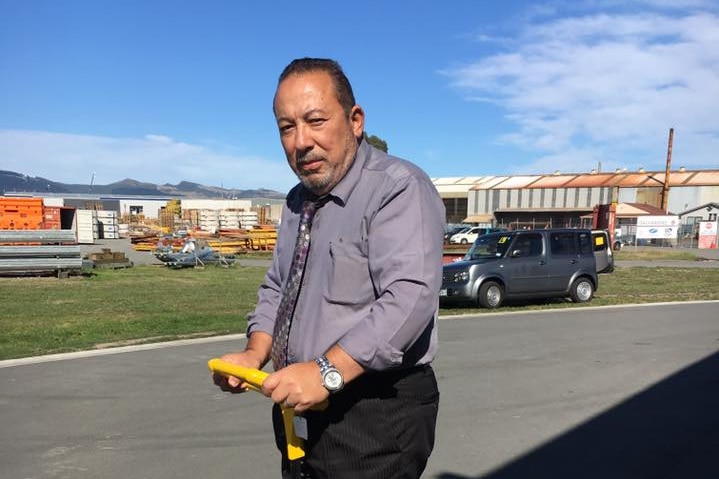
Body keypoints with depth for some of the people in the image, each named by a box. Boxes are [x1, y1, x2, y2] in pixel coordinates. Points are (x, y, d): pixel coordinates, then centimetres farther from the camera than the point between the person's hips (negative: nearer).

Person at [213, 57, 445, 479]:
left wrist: (327, 372, -29)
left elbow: (409, 299, -28)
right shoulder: (298, 199, 10)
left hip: (376, 416, -7)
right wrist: (256, 354, 0)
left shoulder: (399, 187, -17)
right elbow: (276, 288, 16)